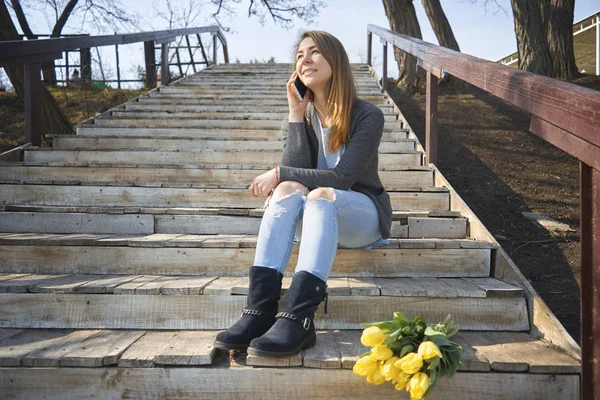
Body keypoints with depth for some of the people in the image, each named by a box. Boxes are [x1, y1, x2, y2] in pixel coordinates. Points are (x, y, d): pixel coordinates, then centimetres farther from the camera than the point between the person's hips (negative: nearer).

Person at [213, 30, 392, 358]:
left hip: (363, 215, -3)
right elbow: (296, 173, -12)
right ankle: (259, 309, -42)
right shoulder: (301, 116, 3)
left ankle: (297, 319, -49)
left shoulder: (367, 116, -10)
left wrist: (278, 174, -20)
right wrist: (296, 113, -16)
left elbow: (343, 177, -20)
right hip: (319, 218, 4)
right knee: (288, 189, -30)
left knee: (321, 196, -36)